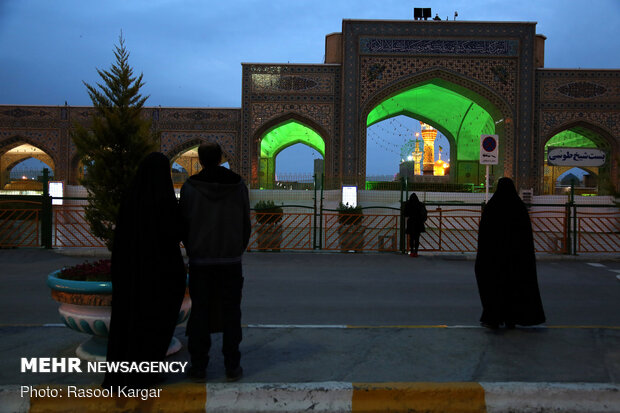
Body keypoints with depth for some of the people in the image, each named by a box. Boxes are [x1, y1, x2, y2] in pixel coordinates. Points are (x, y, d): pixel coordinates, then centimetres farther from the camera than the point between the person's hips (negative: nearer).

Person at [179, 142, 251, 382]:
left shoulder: (190, 187, -7)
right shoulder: (238, 185, -3)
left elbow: (184, 224, -2)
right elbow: (246, 224, 1)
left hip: (200, 261, -1)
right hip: (231, 261, 1)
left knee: (200, 311, 8)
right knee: (230, 312, 9)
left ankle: (198, 367, 14)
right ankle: (232, 366, 13)